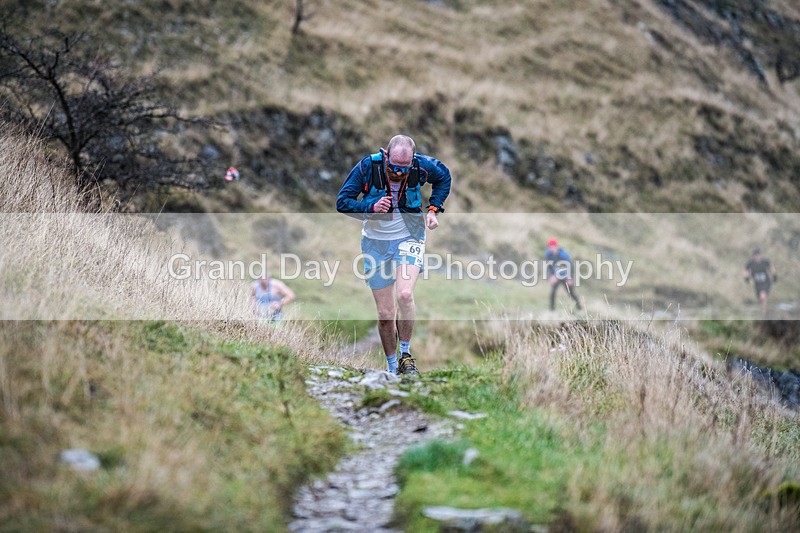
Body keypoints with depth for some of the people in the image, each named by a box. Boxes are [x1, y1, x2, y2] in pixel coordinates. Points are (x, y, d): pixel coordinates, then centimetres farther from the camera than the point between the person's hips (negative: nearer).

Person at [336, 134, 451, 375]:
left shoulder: (422, 166, -15)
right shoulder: (367, 167, -19)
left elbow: (444, 177, 8)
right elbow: (342, 202, -12)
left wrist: (433, 209, -3)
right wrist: (371, 208, -29)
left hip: (409, 236, -1)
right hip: (376, 241, 1)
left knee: (404, 294, -25)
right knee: (385, 314, 3)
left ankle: (405, 354, -4)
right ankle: (392, 368, 21)